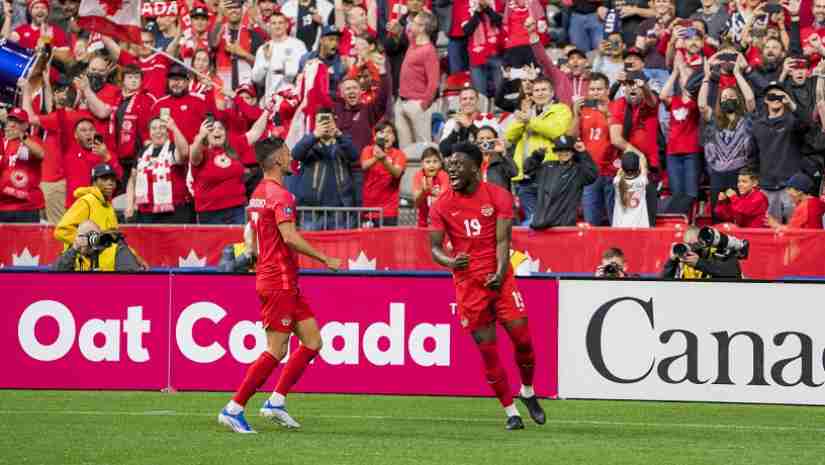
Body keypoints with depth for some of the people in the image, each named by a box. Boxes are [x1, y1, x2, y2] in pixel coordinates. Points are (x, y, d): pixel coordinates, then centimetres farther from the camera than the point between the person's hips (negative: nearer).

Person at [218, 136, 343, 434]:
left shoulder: (258, 194, 15)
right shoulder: (280, 195, -15)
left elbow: (253, 241, 21)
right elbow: (290, 237, -24)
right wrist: (325, 259, -17)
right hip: (279, 283, -10)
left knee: (313, 341, 9)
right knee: (276, 351, -8)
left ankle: (276, 401, 9)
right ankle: (234, 409, -5)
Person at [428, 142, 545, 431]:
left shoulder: (498, 196, -1)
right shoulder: (442, 206, 1)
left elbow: (502, 239, -6)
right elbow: (435, 248, 0)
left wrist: (500, 273, -20)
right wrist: (450, 262, -22)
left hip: (500, 277, 0)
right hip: (468, 283, 0)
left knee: (521, 338, -5)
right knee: (487, 349, -1)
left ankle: (528, 393, 23)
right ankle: (510, 411, 10)